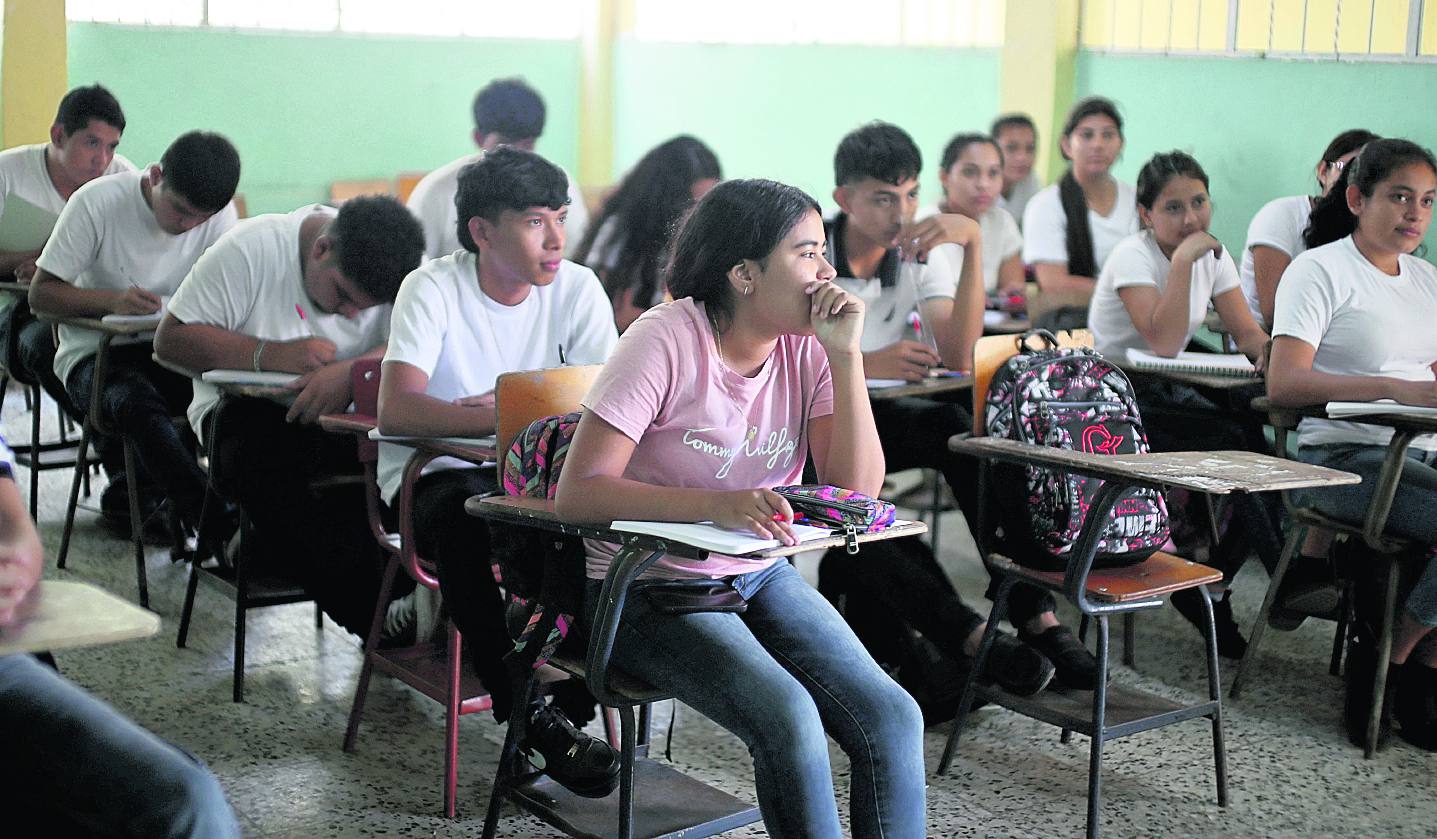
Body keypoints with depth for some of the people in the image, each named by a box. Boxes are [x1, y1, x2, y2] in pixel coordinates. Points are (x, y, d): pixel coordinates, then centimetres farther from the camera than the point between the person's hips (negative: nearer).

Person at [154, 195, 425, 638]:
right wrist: (273, 354, -23)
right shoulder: (252, 248, -11)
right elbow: (170, 338, -10)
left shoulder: (405, 269, -4)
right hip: (248, 408, -2)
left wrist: (352, 372, -36)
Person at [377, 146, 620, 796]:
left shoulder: (577, 289, -3)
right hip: (439, 475, -2)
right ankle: (531, 717, -32)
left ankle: (573, 690, -16)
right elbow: (394, 410, -26)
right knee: (461, 513, -36)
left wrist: (498, 412, -25)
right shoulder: (432, 289, -12)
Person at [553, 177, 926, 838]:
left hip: (761, 576, 5)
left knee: (893, 720, -15)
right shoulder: (667, 342, -17)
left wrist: (845, 355, -17)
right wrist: (718, 506, -33)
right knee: (787, 718, -29)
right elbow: (577, 493, -21)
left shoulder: (809, 346, -2)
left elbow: (858, 489, -8)